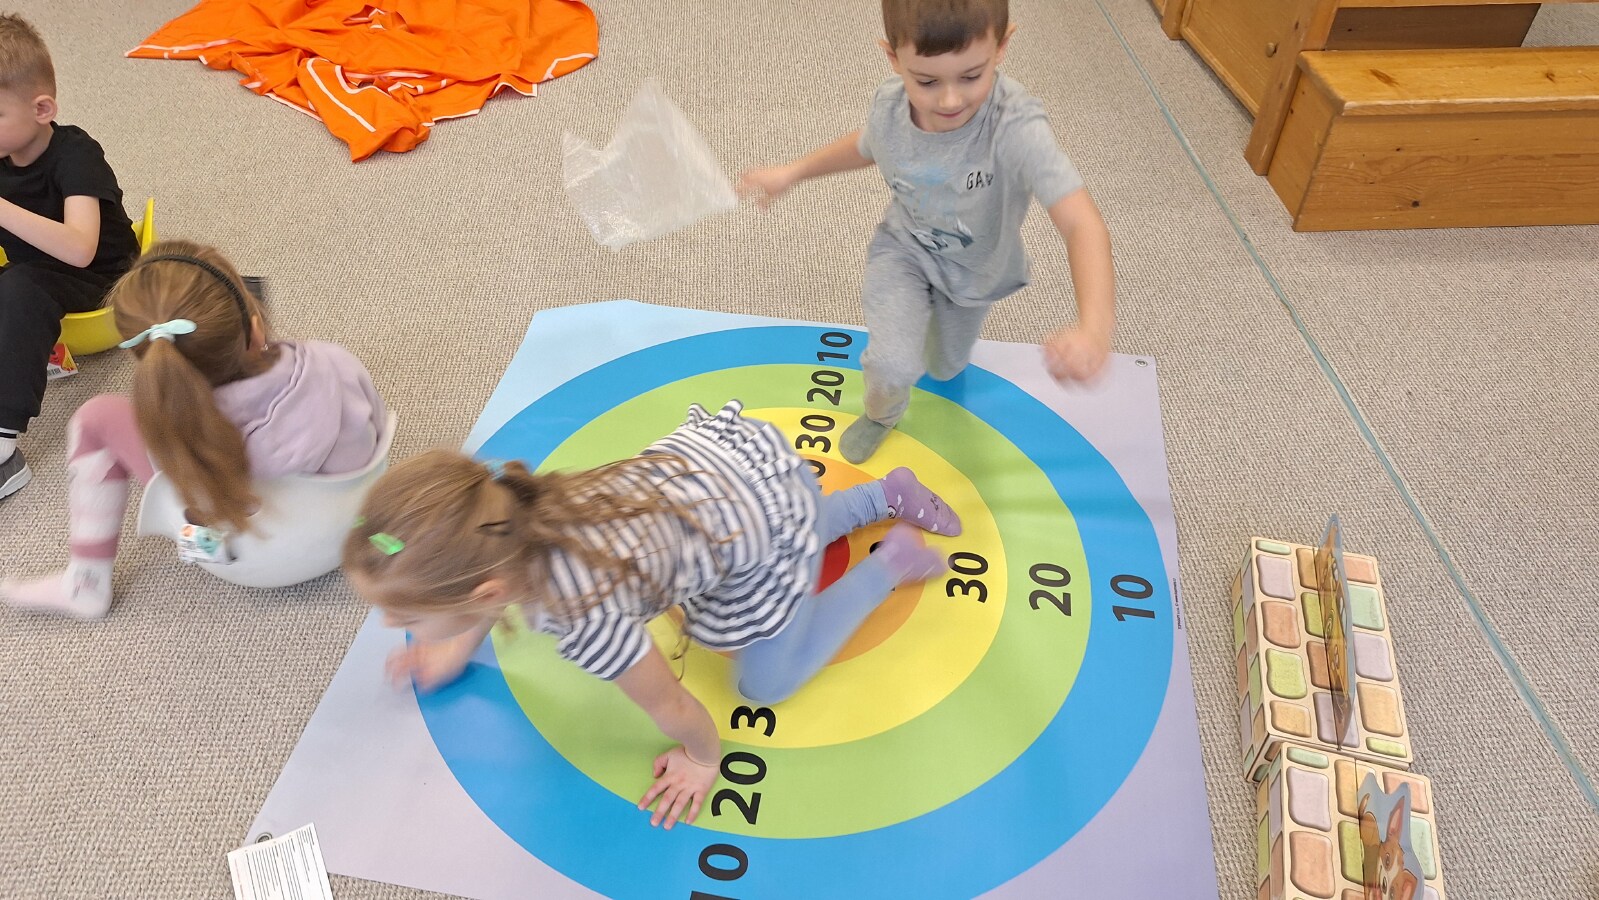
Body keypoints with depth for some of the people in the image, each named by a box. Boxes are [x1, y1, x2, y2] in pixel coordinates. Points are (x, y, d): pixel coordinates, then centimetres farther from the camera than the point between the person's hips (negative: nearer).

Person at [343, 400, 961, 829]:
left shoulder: (585, 620, -38)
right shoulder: (505, 511, -19)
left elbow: (671, 705, -17)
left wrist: (704, 758, 3)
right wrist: (459, 649, 22)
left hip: (773, 530, -6)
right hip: (723, 447, 7)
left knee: (767, 684, 15)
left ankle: (892, 561, 24)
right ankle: (888, 494, 44)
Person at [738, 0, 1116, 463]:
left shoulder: (1017, 127, -42)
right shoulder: (889, 105, -27)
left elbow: (1081, 222, -52)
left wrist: (1094, 328, -68)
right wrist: (792, 173, 2)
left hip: (975, 268, 0)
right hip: (904, 249, 1)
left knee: (944, 369, 24)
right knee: (893, 366, -19)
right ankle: (882, 413, 20)